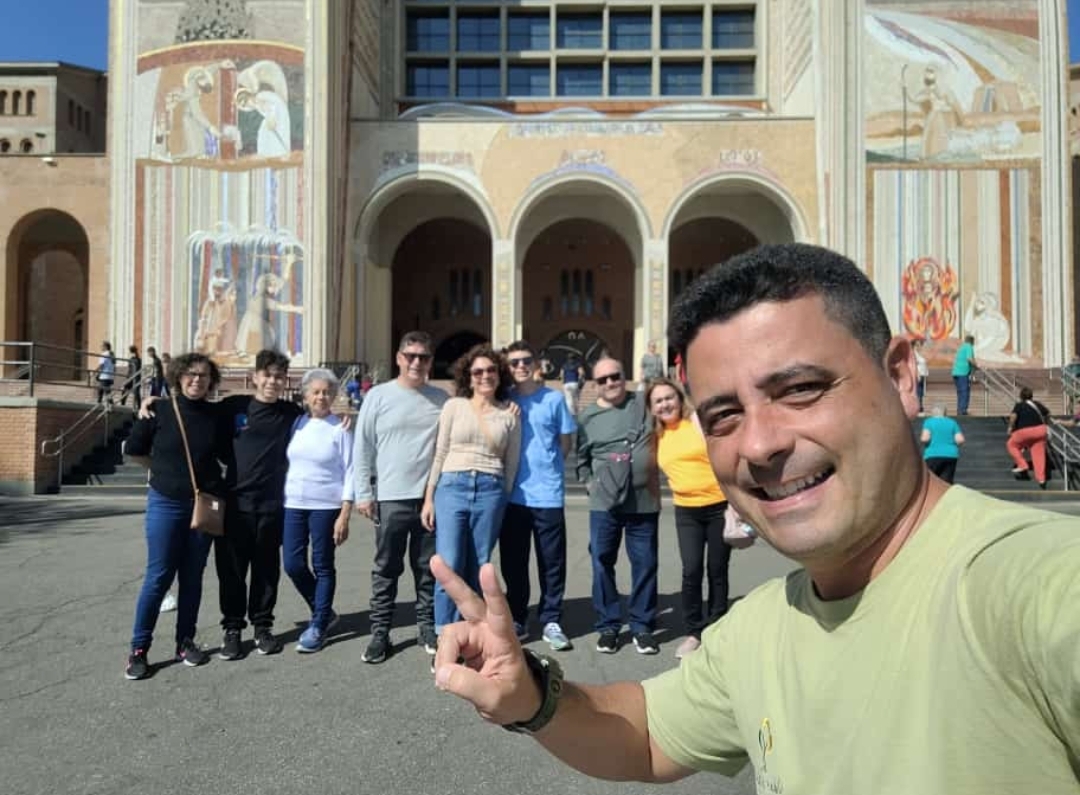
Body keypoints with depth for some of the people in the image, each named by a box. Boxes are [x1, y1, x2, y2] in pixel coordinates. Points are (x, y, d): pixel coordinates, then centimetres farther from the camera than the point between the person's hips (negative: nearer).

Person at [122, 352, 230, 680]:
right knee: (158, 576, -1)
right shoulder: (159, 411, -5)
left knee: (192, 576, 10)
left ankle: (186, 641, 21)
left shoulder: (215, 416, 1)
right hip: (165, 503, -2)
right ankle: (139, 648, 11)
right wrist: (164, 469, 7)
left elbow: (228, 455, 11)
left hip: (205, 504, 2)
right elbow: (133, 450, 5)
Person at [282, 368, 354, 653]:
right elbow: (284, 462, 12)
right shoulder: (296, 424, 7)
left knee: (322, 566, 3)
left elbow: (349, 473, -5)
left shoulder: (339, 429, -4)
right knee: (293, 564, 4)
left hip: (326, 506, -4)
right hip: (294, 504, 4)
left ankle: (318, 625, 17)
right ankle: (324, 613, 25)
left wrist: (344, 515, -10)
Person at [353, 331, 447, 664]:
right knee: (386, 569, 8)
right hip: (391, 498, -1)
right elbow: (363, 448, 0)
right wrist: (364, 493, -3)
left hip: (433, 497, 2)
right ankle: (380, 632, 17)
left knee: (428, 568, 11)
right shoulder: (378, 396, 0)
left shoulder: (441, 399, 6)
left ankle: (428, 626, 25)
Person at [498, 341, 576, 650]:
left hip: (548, 494, -1)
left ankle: (551, 622, 16)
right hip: (513, 494, 2)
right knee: (513, 562, 9)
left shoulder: (554, 399, 1)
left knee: (552, 563, 4)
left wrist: (546, 466, 4)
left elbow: (566, 442, 8)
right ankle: (516, 620, 23)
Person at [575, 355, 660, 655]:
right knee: (602, 564, 4)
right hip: (604, 504, 1)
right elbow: (581, 458, 14)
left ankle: (642, 626, 19)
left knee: (645, 565, 5)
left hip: (644, 502, -1)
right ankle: (608, 626, 18)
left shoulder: (645, 404, 3)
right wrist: (590, 483, 2)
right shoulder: (588, 417, 8)